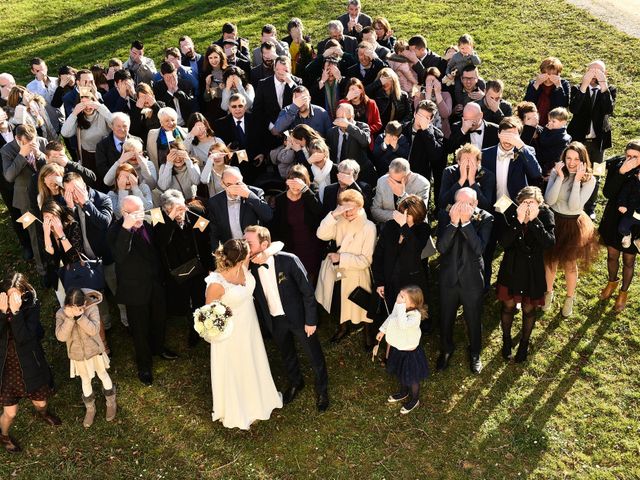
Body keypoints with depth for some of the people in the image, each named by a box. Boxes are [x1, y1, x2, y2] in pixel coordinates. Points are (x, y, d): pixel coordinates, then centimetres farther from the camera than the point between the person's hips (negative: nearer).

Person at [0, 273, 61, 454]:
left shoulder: (32, 307, -17)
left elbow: (24, 338, -28)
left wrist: (15, 312, -36)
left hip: (29, 365, 0)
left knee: (40, 402, 21)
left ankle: (43, 413, 58)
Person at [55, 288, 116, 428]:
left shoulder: (92, 308, -24)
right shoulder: (61, 314, -19)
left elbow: (94, 330, -33)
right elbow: (61, 336, -28)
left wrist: (79, 316, -41)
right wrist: (69, 318, -37)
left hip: (94, 349, -1)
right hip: (77, 353, 1)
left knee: (103, 375, 18)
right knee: (86, 381, 18)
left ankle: (111, 403, 41)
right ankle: (90, 409, 40)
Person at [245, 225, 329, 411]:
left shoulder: (288, 260, -26)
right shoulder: (249, 266, -15)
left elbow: (308, 291, -18)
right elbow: (256, 296, -2)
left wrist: (311, 320, -14)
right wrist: (265, 322, -4)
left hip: (299, 317, -4)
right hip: (275, 321, 4)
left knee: (314, 355, 15)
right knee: (287, 355, 26)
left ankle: (322, 389, 41)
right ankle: (295, 382, 54)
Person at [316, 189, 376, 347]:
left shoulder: (368, 227, -21)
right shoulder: (339, 221, -7)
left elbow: (366, 260, -22)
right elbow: (322, 234, -22)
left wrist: (341, 258, -23)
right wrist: (334, 214, -31)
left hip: (356, 276, -4)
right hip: (338, 274, 4)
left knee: (361, 306, 15)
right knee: (340, 303, 23)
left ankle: (368, 332, 44)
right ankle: (343, 326, 52)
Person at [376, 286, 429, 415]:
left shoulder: (415, 315, -36)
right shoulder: (398, 307, -14)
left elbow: (403, 325, -55)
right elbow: (391, 317, 8)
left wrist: (401, 306, -52)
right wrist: (383, 330, 19)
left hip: (409, 352, -7)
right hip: (397, 348, 7)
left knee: (411, 379, 17)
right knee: (400, 373, 31)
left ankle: (414, 400, 44)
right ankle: (403, 393, 58)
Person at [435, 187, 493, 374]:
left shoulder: (485, 218, -13)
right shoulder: (445, 216, -10)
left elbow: (479, 249, -25)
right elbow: (441, 247, -19)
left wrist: (466, 222, -31)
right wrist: (453, 222, -29)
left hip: (472, 278, -1)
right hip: (448, 276, 1)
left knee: (473, 319, 16)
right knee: (445, 317, 18)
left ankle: (475, 353, 42)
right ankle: (446, 349, 44)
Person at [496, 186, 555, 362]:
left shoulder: (545, 214, -14)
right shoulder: (511, 213, -15)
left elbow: (549, 242, -26)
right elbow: (504, 242, -23)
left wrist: (534, 220, -33)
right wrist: (518, 221, -32)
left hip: (533, 271, 0)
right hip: (511, 268, 0)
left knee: (529, 308, 14)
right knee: (508, 306, 14)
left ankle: (524, 342, 39)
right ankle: (506, 340, 39)